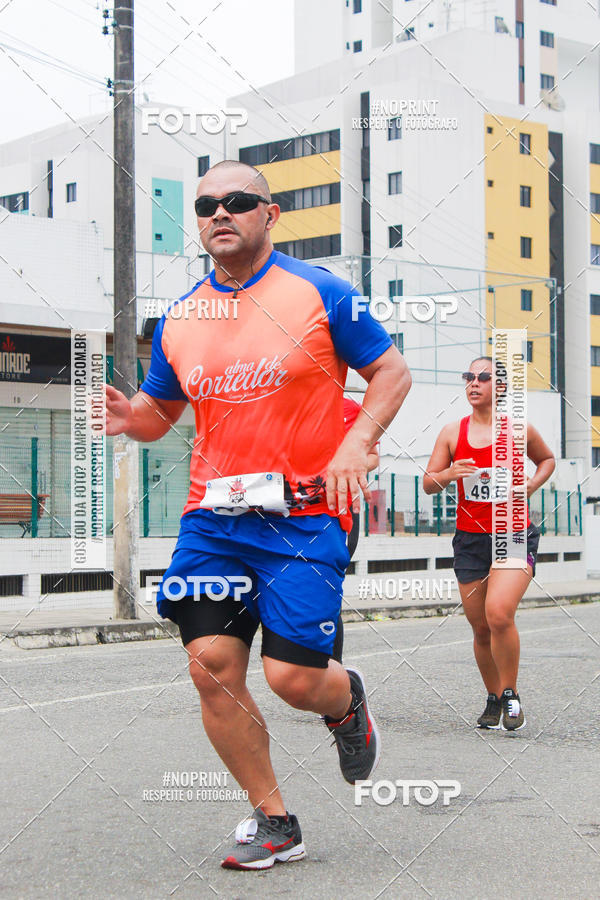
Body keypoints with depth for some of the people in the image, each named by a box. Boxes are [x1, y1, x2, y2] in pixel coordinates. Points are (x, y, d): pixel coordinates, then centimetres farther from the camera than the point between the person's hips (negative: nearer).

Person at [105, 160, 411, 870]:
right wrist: (129, 417, -3)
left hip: (303, 512, -4)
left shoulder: (317, 292, 0)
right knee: (211, 664, -7)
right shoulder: (178, 319, 11)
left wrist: (356, 443, -11)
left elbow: (391, 371, 6)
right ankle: (273, 822, 11)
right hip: (212, 513, 4)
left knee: (293, 678, -10)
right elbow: (160, 409, 21)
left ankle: (346, 700, 30)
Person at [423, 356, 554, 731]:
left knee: (499, 613, -24)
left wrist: (528, 488, 1)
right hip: (470, 539, 3)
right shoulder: (453, 432, 4)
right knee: (481, 628, 7)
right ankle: (494, 699, 28)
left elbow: (547, 459, 19)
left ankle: (511, 695, -4)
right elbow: (428, 484, 5)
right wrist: (449, 474, -17)